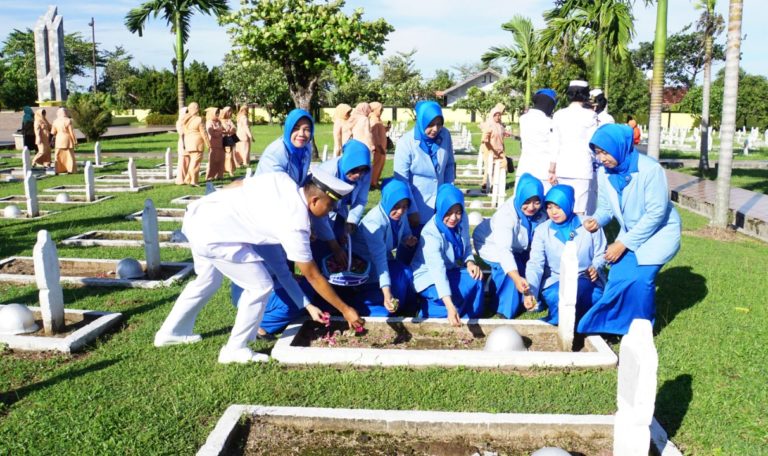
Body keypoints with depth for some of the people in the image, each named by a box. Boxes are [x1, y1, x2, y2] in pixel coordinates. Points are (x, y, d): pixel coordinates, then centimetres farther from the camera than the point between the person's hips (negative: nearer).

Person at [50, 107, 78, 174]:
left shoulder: (55, 121, 0)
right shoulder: (68, 121, -11)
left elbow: (53, 132, 4)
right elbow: (71, 132, -11)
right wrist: (75, 141, -5)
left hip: (59, 140, 3)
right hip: (67, 139, -3)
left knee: (59, 156, 10)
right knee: (69, 155, 2)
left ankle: (59, 170, 8)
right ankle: (70, 170, -1)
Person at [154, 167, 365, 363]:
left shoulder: (281, 179, 1)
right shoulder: (296, 225, -14)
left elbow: (236, 185, 11)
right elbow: (313, 277, -6)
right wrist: (345, 310, 3)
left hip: (198, 212, 9)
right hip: (213, 235, -9)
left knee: (208, 280, 29)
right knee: (260, 286, 0)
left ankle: (171, 332, 44)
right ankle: (235, 350, 11)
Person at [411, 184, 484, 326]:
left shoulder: (462, 221, -11)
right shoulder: (430, 234, -31)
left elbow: (466, 247, 7)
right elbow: (438, 272, -41)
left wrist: (470, 262, -19)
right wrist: (450, 307, -51)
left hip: (450, 271, 6)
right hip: (428, 277, -6)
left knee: (476, 280, -21)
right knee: (457, 296, -30)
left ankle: (471, 319, -3)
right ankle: (429, 311, -4)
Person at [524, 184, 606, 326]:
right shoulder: (542, 230, -2)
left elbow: (600, 255, 5)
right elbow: (535, 264, -10)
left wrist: (595, 268, -19)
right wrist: (530, 291, -27)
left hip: (586, 283, 0)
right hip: (555, 283, 0)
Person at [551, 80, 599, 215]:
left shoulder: (558, 115, 4)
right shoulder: (589, 115, -5)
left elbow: (555, 145, 6)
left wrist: (552, 170, 11)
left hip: (562, 168, 4)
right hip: (582, 168, -4)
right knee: (580, 211, -2)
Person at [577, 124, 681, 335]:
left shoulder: (650, 169, -27)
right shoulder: (604, 172, -9)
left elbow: (656, 213, -25)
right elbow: (606, 207, 1)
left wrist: (624, 243, -24)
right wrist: (597, 220, -24)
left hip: (659, 230, -5)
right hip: (629, 233, 6)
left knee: (640, 278, -19)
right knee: (617, 278, -5)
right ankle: (614, 325, 15)